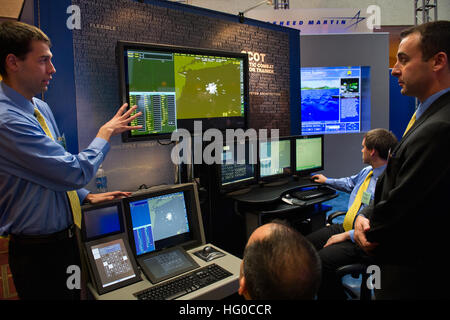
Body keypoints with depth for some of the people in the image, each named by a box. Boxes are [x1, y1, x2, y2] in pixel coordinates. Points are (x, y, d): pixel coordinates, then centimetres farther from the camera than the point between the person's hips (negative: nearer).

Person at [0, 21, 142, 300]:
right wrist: (106, 133, -13)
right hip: (38, 253, -8)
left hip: (66, 238, 8)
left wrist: (87, 196, 7)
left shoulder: (42, 109, 4)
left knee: (74, 295, 24)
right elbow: (76, 172, -27)